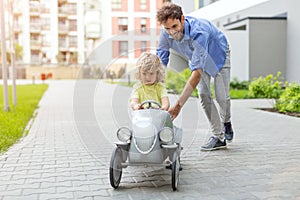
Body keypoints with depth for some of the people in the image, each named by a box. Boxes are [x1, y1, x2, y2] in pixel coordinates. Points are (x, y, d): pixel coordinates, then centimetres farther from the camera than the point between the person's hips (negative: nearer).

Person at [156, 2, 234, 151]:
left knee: (221, 96, -6)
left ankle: (226, 122, 28)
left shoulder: (198, 32, -46)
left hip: (218, 54, -4)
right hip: (196, 57, 4)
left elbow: (197, 73, -52)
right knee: (203, 94, -9)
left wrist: (178, 105, -56)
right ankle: (218, 136, 1)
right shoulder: (166, 34, -29)